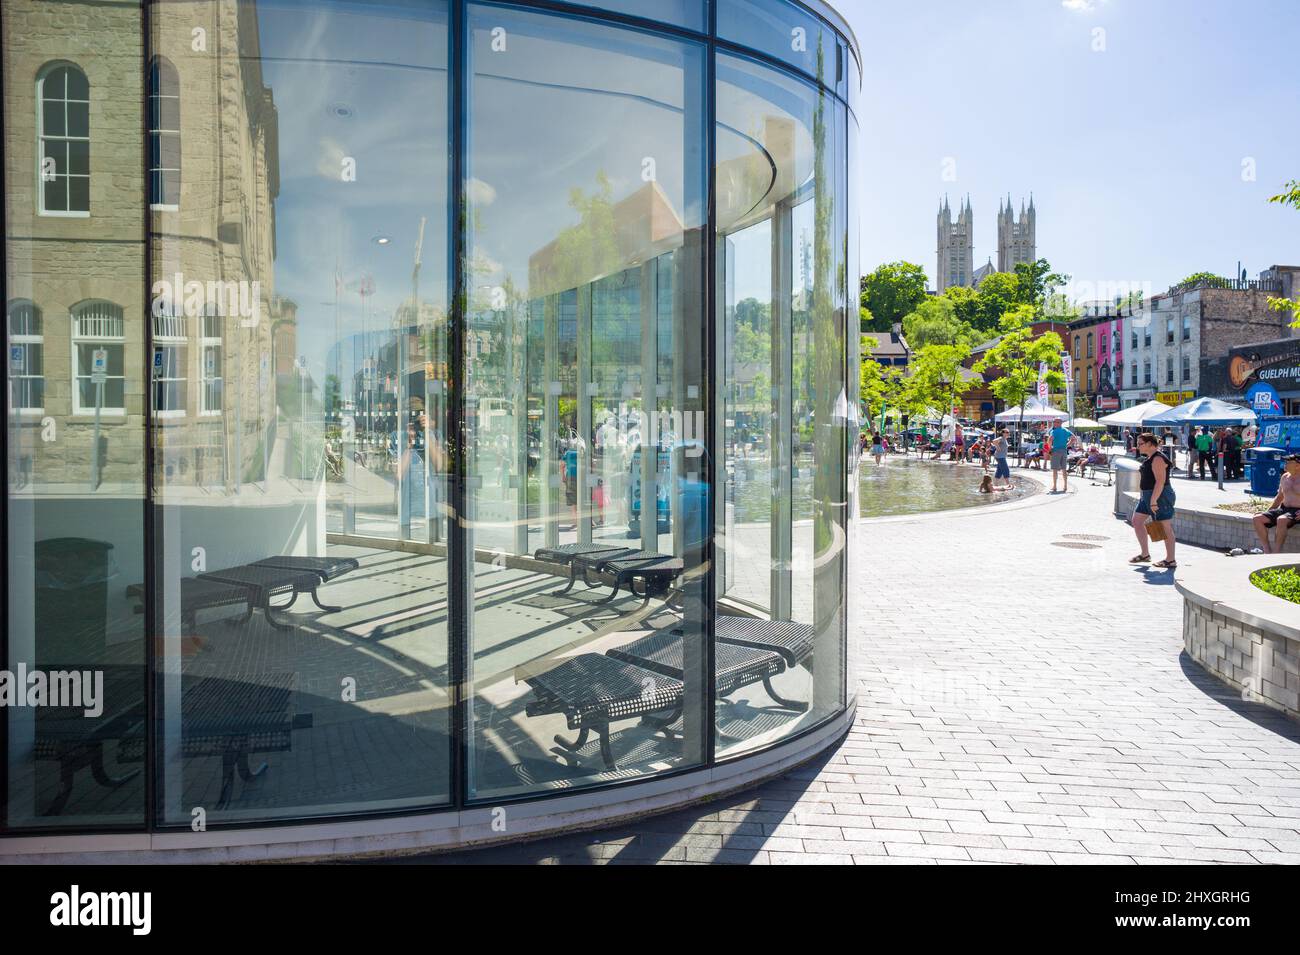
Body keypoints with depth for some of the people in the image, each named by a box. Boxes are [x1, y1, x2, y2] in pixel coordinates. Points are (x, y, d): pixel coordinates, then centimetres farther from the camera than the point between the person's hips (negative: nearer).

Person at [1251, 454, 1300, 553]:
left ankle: (1276, 553, -34)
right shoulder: (1285, 477, 15)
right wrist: (1268, 511, 12)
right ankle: (1267, 550, -17)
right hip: (1283, 509, 7)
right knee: (1258, 518, -14)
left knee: (1281, 520, -38)